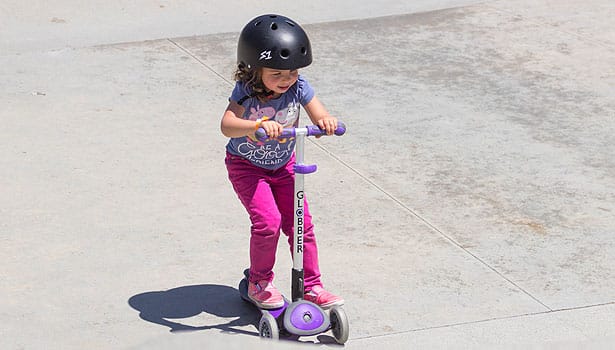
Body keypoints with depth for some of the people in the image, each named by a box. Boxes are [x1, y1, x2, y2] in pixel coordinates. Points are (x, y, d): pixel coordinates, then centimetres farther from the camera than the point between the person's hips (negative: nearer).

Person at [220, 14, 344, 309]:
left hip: (283, 165, 4)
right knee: (267, 221, -17)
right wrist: (258, 125, -59)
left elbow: (320, 117, -19)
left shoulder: (298, 88, -17)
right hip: (246, 166, -4)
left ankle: (311, 286, 11)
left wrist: (326, 121, -45)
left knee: (301, 222, -2)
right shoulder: (246, 92, -27)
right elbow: (227, 125, -41)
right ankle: (259, 283, 4)